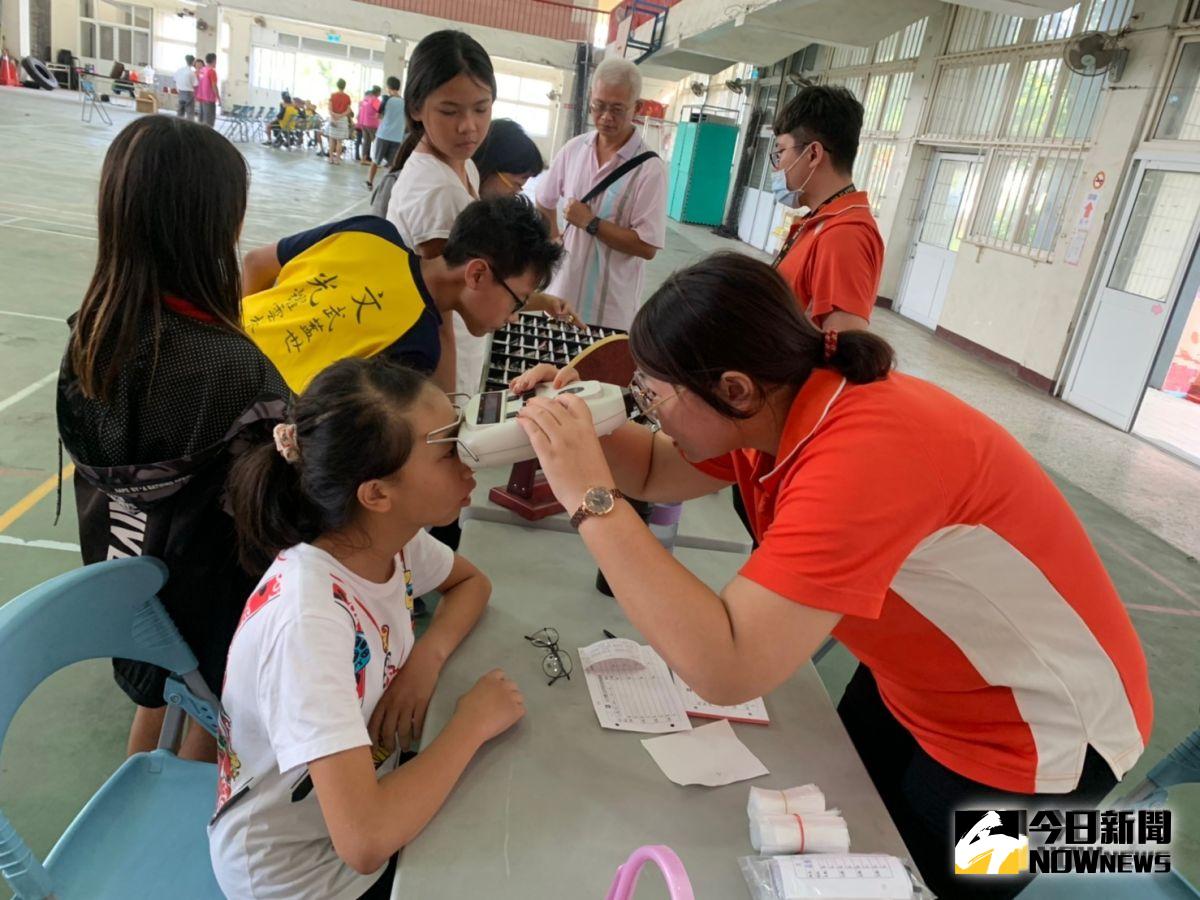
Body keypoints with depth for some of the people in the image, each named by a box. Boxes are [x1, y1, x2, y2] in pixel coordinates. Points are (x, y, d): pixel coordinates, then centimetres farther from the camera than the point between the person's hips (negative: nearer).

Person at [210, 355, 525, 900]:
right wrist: (473, 722, -26)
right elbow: (365, 842, -40)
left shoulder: (391, 537, -15)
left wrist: (428, 655, -14)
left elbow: (471, 582, 6)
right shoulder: (309, 620, -36)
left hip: (365, 802, 6)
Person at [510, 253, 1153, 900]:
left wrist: (590, 499, -38)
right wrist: (576, 423, -15)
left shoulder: (862, 452, -38)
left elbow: (725, 668, -43)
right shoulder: (781, 404, -11)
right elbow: (656, 472, 5)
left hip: (1037, 735, -7)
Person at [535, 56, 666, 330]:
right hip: (561, 290, 5)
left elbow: (647, 246, -18)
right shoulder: (573, 149, 2)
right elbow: (545, 200, 19)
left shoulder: (649, 168, -13)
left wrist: (590, 223, -18)